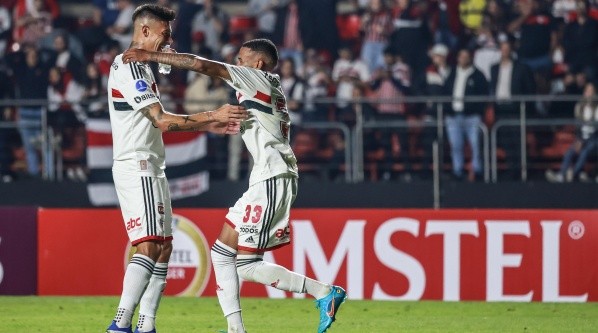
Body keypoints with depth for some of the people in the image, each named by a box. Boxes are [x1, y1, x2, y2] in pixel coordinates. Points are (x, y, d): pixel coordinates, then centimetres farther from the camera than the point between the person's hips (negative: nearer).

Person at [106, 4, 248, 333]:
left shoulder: (142, 68, 20)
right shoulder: (129, 68, -13)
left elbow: (160, 122, 23)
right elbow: (162, 120, -19)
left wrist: (210, 126, 18)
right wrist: (213, 116, -16)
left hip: (151, 168, 11)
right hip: (137, 167, -11)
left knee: (163, 248, 9)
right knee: (148, 246, -18)